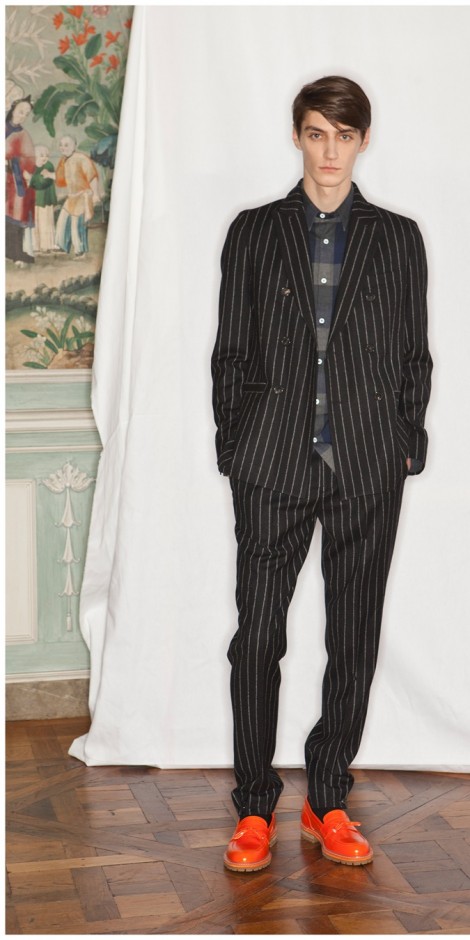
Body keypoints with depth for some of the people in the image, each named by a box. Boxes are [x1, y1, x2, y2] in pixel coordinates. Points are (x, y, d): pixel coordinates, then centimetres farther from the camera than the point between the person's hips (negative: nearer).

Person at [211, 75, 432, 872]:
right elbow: (230, 351, 7)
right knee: (257, 636, -2)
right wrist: (234, 445, 1)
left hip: (367, 466, 1)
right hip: (274, 462, -1)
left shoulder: (397, 238, 9)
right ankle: (254, 811, 10)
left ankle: (328, 804, 20)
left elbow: (414, 354, 10)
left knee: (355, 641, 6)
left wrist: (407, 444, 2)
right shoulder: (254, 232, 7)